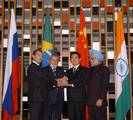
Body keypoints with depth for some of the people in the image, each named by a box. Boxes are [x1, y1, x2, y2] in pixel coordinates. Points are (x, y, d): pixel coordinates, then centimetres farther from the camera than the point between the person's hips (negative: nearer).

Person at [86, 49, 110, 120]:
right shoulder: (90, 70, 18)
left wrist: (101, 99, -17)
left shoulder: (104, 69, -4)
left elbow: (105, 86, -11)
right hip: (90, 101, 7)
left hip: (99, 101, -7)